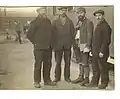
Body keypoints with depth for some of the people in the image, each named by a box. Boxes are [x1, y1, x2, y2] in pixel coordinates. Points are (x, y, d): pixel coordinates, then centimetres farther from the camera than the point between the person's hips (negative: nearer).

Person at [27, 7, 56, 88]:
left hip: (48, 47, 6)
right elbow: (29, 34, -6)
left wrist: (49, 43, 13)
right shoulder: (35, 22, -7)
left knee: (48, 64, 12)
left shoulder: (48, 21, 11)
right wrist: (35, 43, -2)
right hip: (39, 48, -6)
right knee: (38, 65, 1)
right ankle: (37, 82, 11)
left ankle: (47, 80, 24)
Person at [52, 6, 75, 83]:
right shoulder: (55, 22, 8)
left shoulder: (70, 22, 10)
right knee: (58, 62, 2)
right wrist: (54, 44, -2)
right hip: (58, 45, -1)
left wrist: (71, 42, -1)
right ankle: (57, 77, 12)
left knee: (67, 62, 5)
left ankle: (67, 77, 15)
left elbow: (73, 32, 7)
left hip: (67, 45, 1)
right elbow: (53, 33, 5)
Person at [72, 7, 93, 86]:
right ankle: (81, 77, 23)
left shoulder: (88, 22, -9)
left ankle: (86, 79, 6)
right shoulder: (78, 22, 16)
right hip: (79, 45, 8)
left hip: (85, 45, -8)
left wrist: (87, 46, -18)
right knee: (80, 62, 14)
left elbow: (89, 35, -13)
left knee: (85, 63, -4)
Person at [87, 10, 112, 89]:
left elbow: (107, 41, -19)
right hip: (95, 52, 9)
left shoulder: (106, 26, -14)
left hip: (101, 53, -9)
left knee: (103, 68, 3)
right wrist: (93, 49, 15)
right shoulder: (98, 25, 16)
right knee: (95, 68, 14)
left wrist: (102, 51, -21)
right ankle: (94, 82, 24)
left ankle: (104, 83, 16)